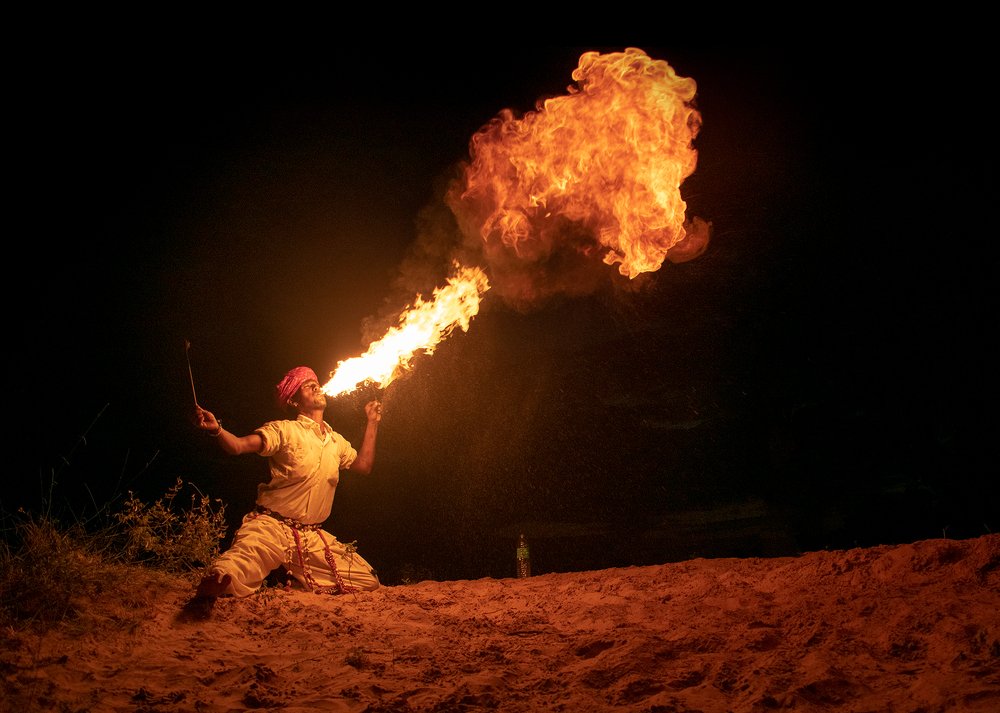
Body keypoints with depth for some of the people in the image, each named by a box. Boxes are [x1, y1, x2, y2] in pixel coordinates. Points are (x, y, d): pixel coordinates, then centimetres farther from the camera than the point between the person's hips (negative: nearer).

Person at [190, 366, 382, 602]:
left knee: (369, 582, -1)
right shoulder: (284, 430, -3)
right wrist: (216, 429, -38)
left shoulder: (336, 441, 17)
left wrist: (372, 422, 25)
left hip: (312, 536, 7)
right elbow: (237, 445, -16)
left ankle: (295, 583, 15)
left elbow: (363, 465, 29)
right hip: (271, 527, -6)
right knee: (223, 581, -33)